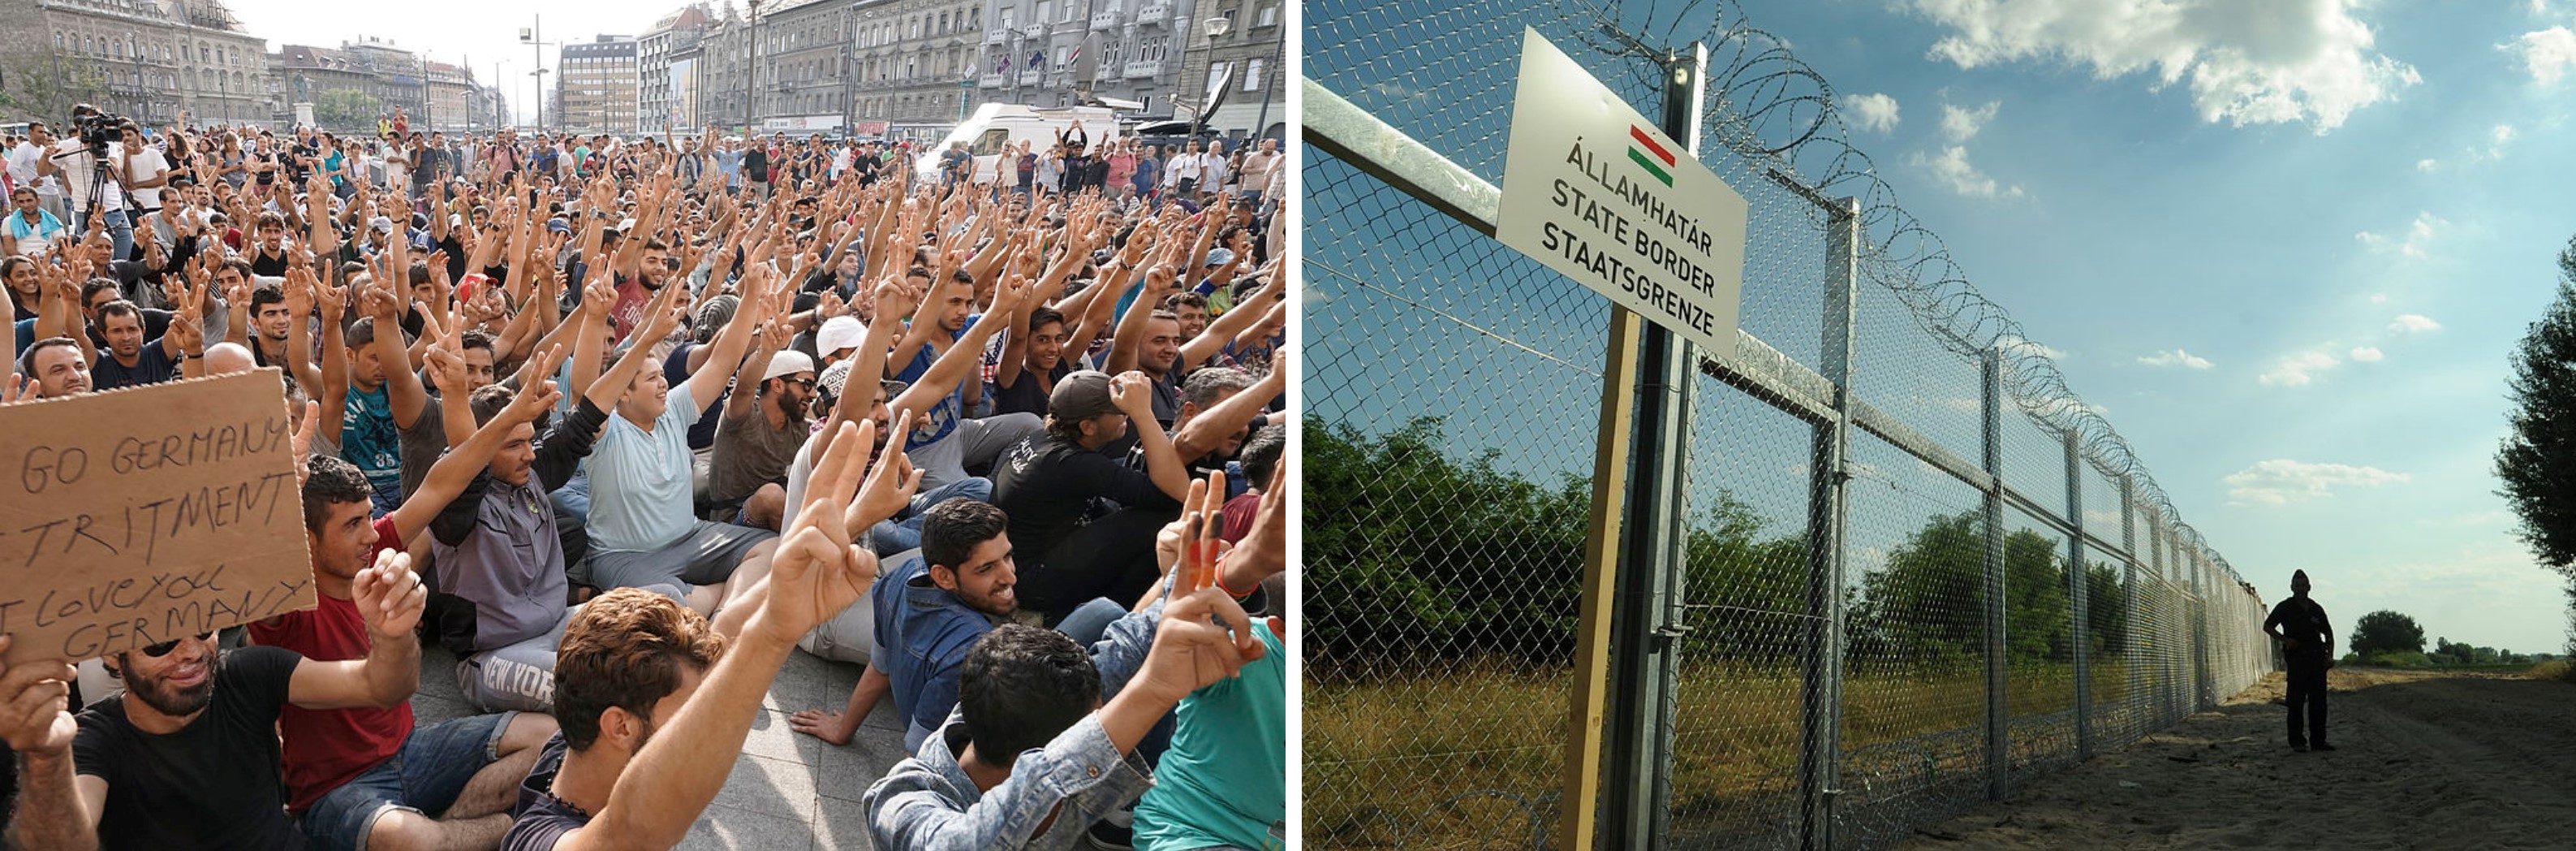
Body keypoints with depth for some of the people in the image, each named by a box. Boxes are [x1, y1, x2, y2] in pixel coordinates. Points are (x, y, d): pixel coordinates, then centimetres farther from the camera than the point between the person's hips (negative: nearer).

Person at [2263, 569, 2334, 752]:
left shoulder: (2316, 609, 13)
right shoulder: (2285, 607, 1)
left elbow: (2328, 633, 20)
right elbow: (2267, 626, 3)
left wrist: (2330, 655, 8)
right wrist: (2284, 640, -11)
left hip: (2317, 658, 4)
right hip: (2296, 659, -4)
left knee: (2318, 702, 5)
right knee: (2296, 701, -6)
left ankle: (2318, 740, 11)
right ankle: (2297, 741, -3)